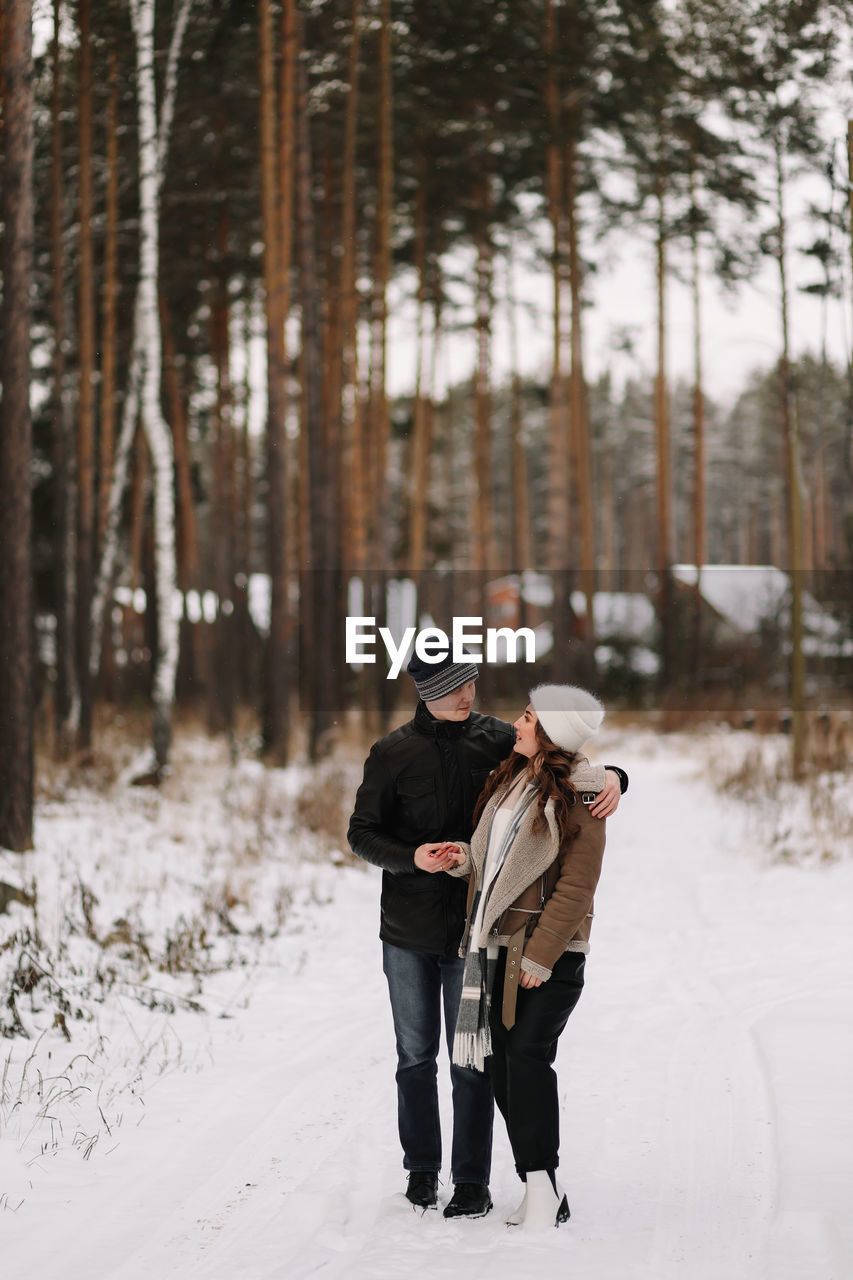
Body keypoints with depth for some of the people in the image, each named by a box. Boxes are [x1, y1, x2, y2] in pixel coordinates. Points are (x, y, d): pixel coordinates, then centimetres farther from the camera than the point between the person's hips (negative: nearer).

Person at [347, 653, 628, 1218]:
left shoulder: (499, 741, 0)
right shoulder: (394, 753, -2)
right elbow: (362, 833, 1)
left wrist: (610, 776, -14)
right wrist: (411, 857, -17)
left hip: (474, 929, -1)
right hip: (408, 931, 1)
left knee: (471, 1061, -1)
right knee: (416, 1057, 10)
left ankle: (473, 1182, 7)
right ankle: (421, 1170, 24)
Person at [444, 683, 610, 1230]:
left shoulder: (577, 798, -10)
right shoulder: (510, 779, 13)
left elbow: (576, 887, -13)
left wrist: (540, 956, -17)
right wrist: (466, 859, 2)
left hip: (550, 950, -7)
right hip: (498, 942, 7)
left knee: (528, 1053, -16)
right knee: (501, 1061, 3)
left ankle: (541, 1185, -12)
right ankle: (542, 1189, 9)